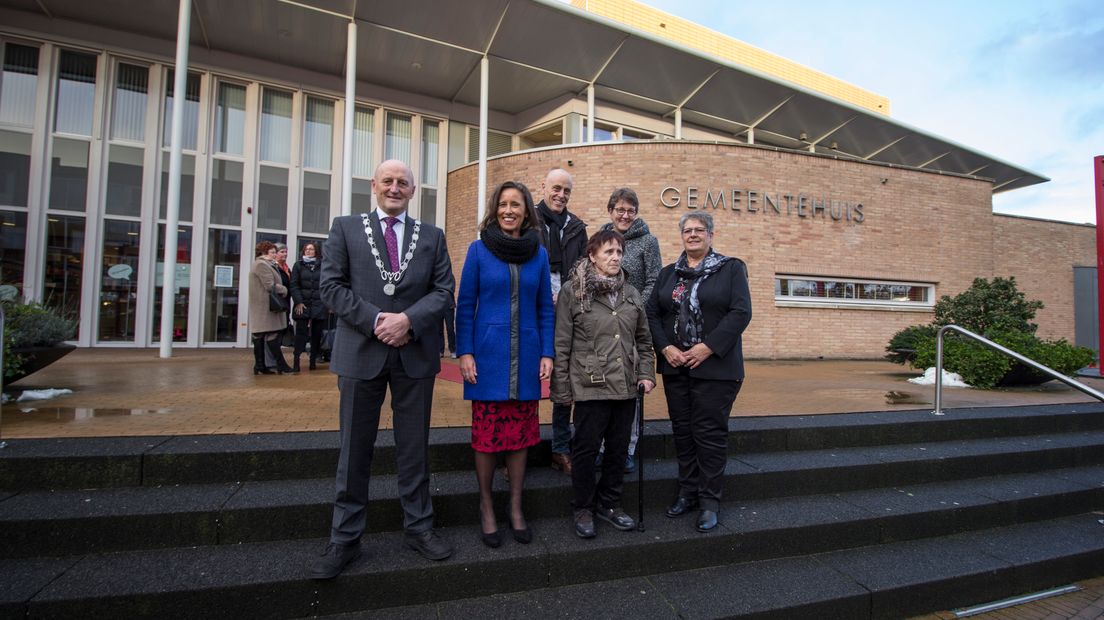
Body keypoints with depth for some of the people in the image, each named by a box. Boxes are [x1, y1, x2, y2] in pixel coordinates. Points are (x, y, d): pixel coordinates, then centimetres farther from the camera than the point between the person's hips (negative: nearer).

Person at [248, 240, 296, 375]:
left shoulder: (261, 264, 23)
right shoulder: (262, 265, -11)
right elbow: (270, 286, -18)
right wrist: (284, 290, -4)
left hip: (260, 307, 11)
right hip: (266, 306, -11)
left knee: (260, 336, 9)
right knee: (272, 335, -9)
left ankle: (259, 366, 12)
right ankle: (281, 366, -8)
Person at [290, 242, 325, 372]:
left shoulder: (321, 266, 8)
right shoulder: (298, 265, 7)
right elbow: (294, 285, 1)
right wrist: (298, 302, -9)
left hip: (319, 304, 1)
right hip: (303, 304, -1)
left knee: (317, 333, 4)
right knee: (301, 332, -3)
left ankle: (313, 360, 11)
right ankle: (296, 359, 1)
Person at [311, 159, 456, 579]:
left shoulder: (432, 236, 9)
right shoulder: (346, 228, 7)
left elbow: (444, 290, 1)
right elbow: (331, 285, -2)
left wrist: (408, 319, -14)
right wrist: (376, 319, -13)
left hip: (415, 353, 1)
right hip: (361, 351, 0)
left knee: (414, 446, 11)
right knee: (354, 448, 9)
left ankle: (418, 527, 26)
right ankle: (345, 539, 23)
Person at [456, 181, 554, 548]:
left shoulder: (538, 253, 6)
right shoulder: (479, 249, 0)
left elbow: (545, 308, 8)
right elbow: (465, 305, -1)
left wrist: (547, 353, 1)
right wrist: (464, 353, -8)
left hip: (526, 358, 2)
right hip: (487, 355, -2)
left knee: (521, 434, 9)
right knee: (486, 434, 5)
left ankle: (516, 507, 26)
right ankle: (486, 507, 25)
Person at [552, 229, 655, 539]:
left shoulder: (631, 293, 11)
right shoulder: (572, 291, -5)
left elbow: (644, 340, 18)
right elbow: (561, 344, -6)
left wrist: (646, 374, 7)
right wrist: (561, 388, -8)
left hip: (625, 387, 5)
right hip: (590, 386, -5)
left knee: (618, 449, 14)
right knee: (586, 449, 5)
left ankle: (608, 503, 33)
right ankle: (582, 508, 25)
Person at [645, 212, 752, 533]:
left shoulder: (731, 268, 2)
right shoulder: (668, 274, 14)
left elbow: (741, 312, -9)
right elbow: (652, 313, 7)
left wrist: (708, 347, -17)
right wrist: (665, 347, -8)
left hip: (715, 367, -4)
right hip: (675, 366, 4)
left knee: (710, 432, 0)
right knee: (682, 430, 10)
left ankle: (709, 501, 13)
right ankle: (687, 492, 24)